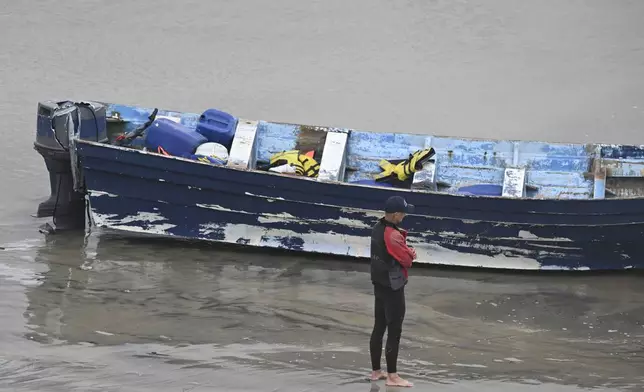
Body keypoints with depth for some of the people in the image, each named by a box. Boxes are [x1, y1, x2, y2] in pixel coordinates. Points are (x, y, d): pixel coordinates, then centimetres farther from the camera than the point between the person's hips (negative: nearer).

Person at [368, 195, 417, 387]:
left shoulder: (377, 229, 6)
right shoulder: (392, 235, -24)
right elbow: (407, 259, -17)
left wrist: (407, 251, -3)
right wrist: (410, 253, 4)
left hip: (379, 284, 9)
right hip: (393, 287, -9)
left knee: (379, 327, 15)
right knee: (394, 331, -4)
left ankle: (376, 371, 23)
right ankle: (392, 376, 0)